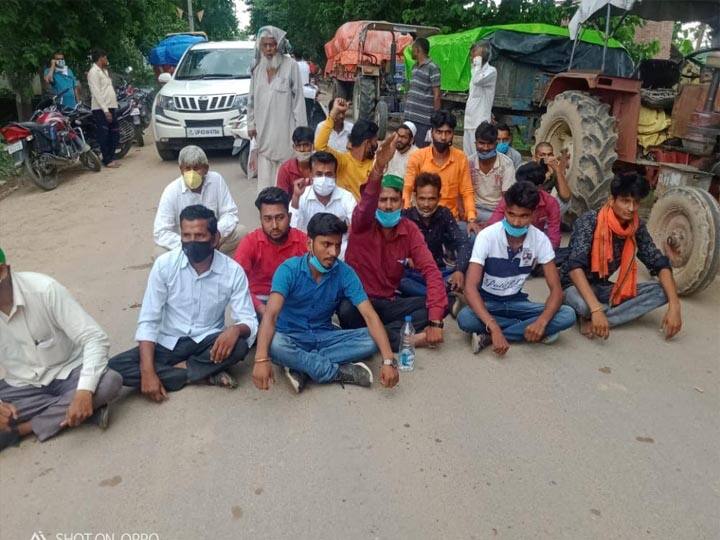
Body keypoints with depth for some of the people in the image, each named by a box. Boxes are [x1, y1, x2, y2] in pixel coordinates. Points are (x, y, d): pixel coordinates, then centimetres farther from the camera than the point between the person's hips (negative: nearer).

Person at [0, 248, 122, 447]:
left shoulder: (44, 289, -22)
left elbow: (95, 339, -24)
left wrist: (84, 392, -37)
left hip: (67, 374, -2)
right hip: (22, 386, 3)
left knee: (110, 381, -32)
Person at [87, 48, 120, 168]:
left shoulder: (104, 71, 20)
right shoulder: (94, 72, -9)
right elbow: (96, 93, -16)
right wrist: (105, 110, -21)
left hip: (111, 107, 9)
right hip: (101, 109, -9)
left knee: (115, 133, 10)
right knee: (104, 135, -5)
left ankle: (110, 157, 18)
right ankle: (107, 160, -1)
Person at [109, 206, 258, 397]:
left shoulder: (233, 271, -13)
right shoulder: (164, 264, -12)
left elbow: (250, 322, -12)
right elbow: (148, 322, -12)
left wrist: (235, 329, -38)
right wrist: (148, 372, -23)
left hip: (208, 344, -1)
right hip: (169, 344, 2)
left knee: (239, 345, -33)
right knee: (114, 367, -22)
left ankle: (176, 369, -13)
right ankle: (206, 374, -19)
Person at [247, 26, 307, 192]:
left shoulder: (290, 65, -6)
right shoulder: (257, 68, 8)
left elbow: (298, 97, -5)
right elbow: (252, 98, 15)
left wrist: (300, 127, -8)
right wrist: (251, 123, 11)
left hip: (284, 127, -4)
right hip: (263, 128, 4)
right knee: (265, 170, 5)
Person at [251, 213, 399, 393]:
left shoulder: (345, 273, -11)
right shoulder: (289, 269, -18)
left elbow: (370, 315, -17)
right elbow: (271, 314, -30)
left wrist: (388, 360, -29)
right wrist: (261, 359, -46)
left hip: (324, 336, 3)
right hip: (291, 337, -2)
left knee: (371, 340, -20)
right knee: (274, 345, -37)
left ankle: (301, 367, -23)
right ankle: (339, 372, -20)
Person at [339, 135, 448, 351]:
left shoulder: (409, 230, -4)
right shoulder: (362, 224, -11)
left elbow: (431, 271, -12)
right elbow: (366, 202, -36)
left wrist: (435, 321, -24)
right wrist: (379, 168, -57)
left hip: (389, 303, 4)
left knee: (441, 306, -14)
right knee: (346, 311, -38)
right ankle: (407, 338, -20)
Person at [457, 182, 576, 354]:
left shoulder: (540, 240, -13)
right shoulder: (487, 236, -23)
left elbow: (556, 289, -13)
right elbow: (470, 287, -30)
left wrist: (542, 321, -34)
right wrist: (494, 327, -42)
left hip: (516, 302, 4)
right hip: (487, 302, -3)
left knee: (567, 315, -21)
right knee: (465, 318, -37)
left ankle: (488, 337, -20)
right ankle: (525, 331, -16)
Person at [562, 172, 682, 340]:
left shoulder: (637, 227, -5)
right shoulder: (589, 221, -22)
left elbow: (659, 264, -4)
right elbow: (575, 267, -34)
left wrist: (674, 305, -18)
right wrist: (596, 309, -44)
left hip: (604, 288, 7)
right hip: (577, 287, -7)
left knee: (662, 291, -12)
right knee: (584, 305, -42)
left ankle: (592, 321, -19)